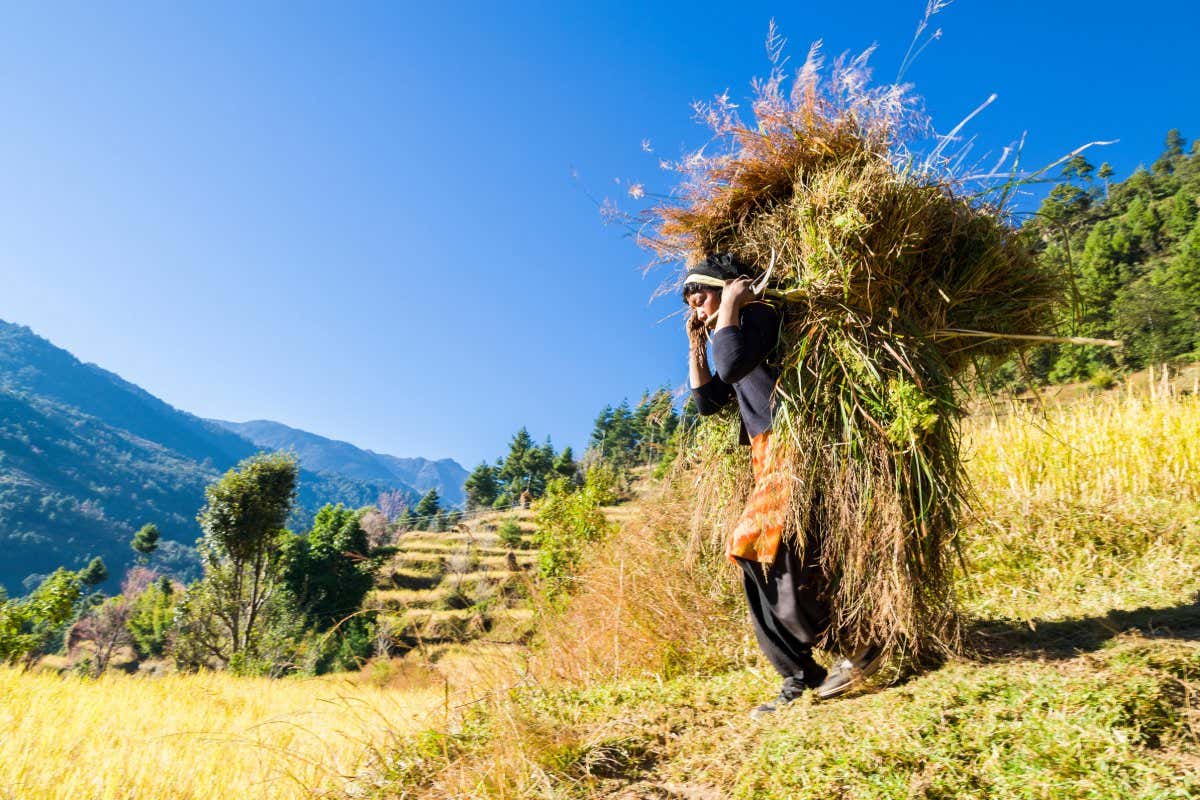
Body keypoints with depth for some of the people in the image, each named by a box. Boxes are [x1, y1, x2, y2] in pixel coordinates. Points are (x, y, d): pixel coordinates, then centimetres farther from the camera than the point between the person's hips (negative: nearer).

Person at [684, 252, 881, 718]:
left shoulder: (757, 315, -7)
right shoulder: (734, 332, 21)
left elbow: (732, 364, -28)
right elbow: (707, 403, 23)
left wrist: (730, 305, -14)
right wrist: (695, 345, 18)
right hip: (768, 460, 10)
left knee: (782, 560, -10)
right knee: (760, 564, 7)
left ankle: (860, 646, 11)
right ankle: (800, 678, 15)